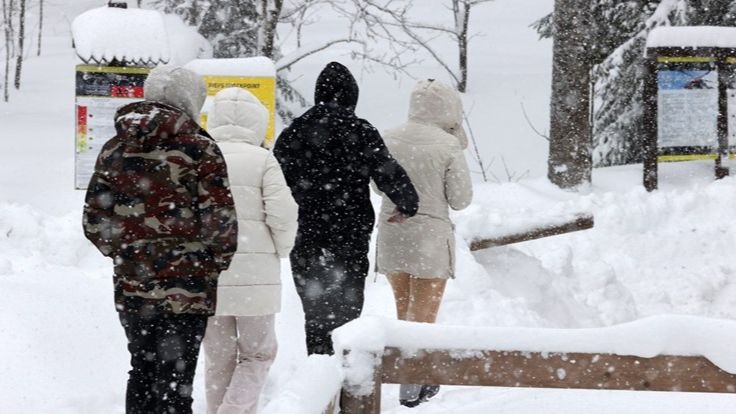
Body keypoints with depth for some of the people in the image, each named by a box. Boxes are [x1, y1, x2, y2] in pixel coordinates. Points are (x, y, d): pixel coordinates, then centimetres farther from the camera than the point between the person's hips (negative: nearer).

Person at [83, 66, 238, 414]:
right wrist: (214, 264, 4)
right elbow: (220, 221, -12)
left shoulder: (113, 150, 6)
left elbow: (94, 221, 7)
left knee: (143, 370, 18)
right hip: (187, 290, -5)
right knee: (175, 380, 0)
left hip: (131, 286, 5)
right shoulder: (198, 150, -9)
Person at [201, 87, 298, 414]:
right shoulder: (262, 160, -5)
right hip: (254, 273, -3)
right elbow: (282, 213, -12)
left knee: (218, 357, 13)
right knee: (257, 353, 9)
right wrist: (282, 249, 6)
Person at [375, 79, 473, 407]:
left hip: (391, 233, 4)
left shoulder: (389, 139, 0)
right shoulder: (448, 145, -12)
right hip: (430, 234, -4)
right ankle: (411, 388, 6)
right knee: (423, 315, 5)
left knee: (404, 311, 19)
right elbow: (460, 199, -7)